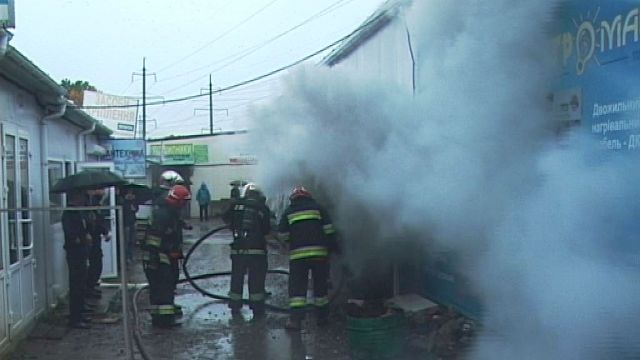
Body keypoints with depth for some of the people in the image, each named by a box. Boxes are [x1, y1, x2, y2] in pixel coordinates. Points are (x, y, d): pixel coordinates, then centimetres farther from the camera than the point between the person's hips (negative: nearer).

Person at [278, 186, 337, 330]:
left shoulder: (288, 212, 9)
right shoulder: (318, 208, 9)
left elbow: (282, 235, 7)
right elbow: (328, 229, 2)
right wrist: (333, 247, 8)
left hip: (297, 254, -1)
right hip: (319, 252, 1)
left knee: (297, 286, 1)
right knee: (320, 285, 12)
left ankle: (295, 318, -9)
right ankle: (322, 317, 20)